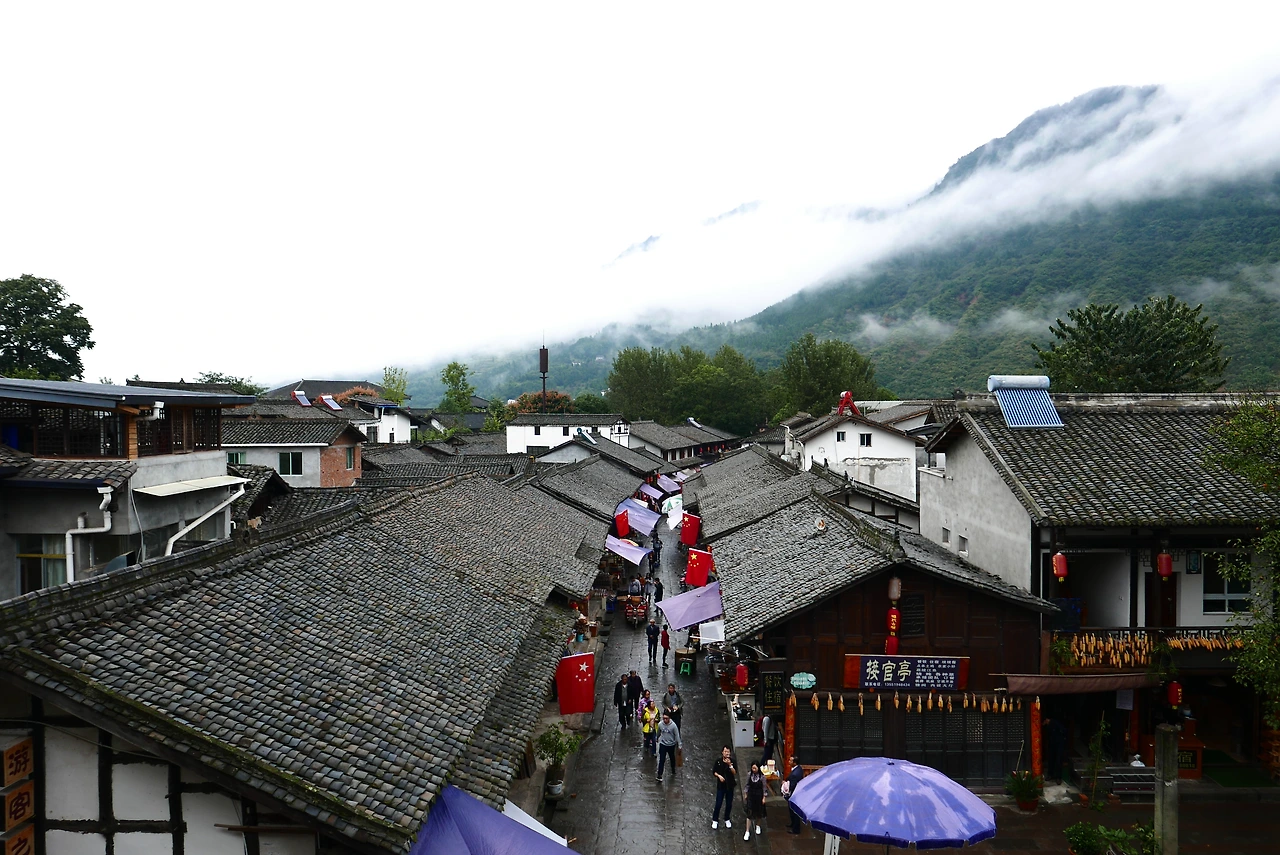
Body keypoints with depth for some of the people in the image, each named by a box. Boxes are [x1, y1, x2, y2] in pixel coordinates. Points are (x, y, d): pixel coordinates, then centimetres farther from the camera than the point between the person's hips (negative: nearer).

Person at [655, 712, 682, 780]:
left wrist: (680, 745, -14)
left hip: (671, 745, 0)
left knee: (672, 758, 21)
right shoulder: (660, 724, -13)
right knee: (662, 760, -5)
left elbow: (677, 735, -14)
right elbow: (658, 733, 8)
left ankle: (673, 770, 45)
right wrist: (657, 739, 25)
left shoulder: (673, 725, -21)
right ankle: (659, 775, -2)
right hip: (663, 744, 0)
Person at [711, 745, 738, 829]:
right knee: (718, 803, 0)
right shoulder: (718, 761, -8)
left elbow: (735, 773, -15)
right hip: (721, 785, -1)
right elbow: (714, 772, 0)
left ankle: (727, 819, 30)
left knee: (729, 804, 10)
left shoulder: (732, 761, -7)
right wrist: (719, 776, -17)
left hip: (730, 785, 1)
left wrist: (730, 765, -27)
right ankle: (715, 820, 17)